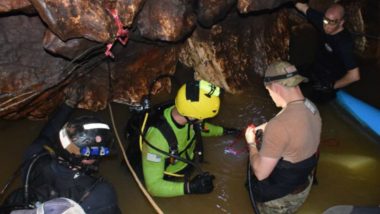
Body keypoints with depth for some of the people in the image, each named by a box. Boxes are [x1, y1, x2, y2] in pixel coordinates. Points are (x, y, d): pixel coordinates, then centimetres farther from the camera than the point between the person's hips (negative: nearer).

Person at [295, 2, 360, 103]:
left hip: (330, 80, -6)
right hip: (315, 70, 6)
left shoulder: (344, 43, -36)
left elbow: (354, 75, -37)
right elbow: (304, 7, -5)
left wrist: (331, 86, -27)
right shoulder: (325, 22, -18)